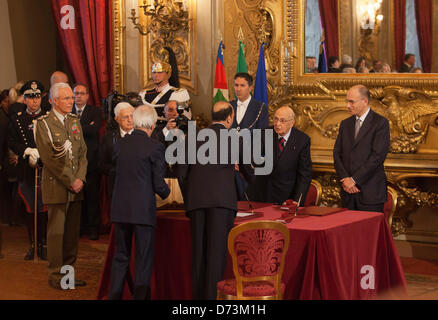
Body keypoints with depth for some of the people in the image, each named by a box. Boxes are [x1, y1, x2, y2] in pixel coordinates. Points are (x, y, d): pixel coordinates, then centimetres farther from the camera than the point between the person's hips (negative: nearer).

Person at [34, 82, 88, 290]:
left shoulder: (75, 121, 14)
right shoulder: (44, 123, -6)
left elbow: (83, 153, 13)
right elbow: (49, 159, -12)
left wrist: (80, 179, -2)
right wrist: (70, 181, -13)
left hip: (76, 187, 6)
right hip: (56, 186, -6)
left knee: (73, 232, 7)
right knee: (56, 232, -3)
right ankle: (55, 276, 5)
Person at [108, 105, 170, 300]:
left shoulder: (119, 145, 4)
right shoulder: (154, 147, -10)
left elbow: (117, 171, 12)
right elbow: (159, 183, -8)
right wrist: (166, 193, 13)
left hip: (120, 208, 5)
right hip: (143, 210, -5)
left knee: (120, 256, 15)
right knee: (144, 259, 4)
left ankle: (114, 295, 17)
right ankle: (140, 296, 5)